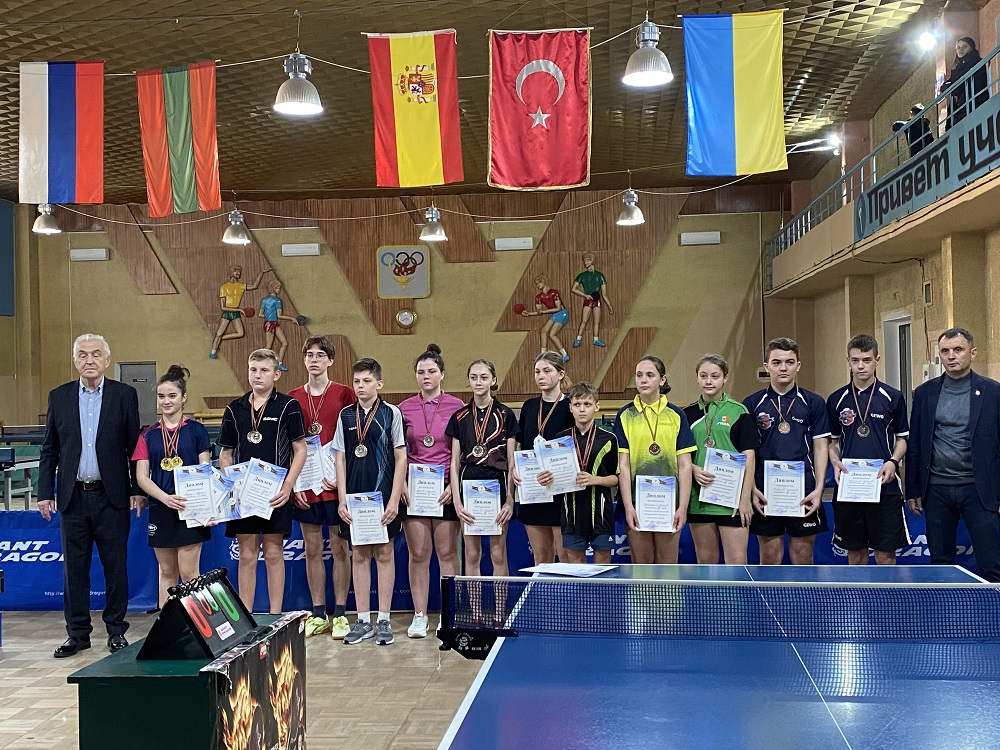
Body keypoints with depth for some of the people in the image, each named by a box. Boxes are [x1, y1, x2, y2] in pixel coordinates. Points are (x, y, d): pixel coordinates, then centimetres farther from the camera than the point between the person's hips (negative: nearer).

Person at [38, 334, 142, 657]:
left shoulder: (125, 395, 1)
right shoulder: (59, 397, 7)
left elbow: (134, 446, 1)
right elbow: (49, 449, 9)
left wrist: (137, 490, -3)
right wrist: (45, 493, 3)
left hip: (111, 496, -2)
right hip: (73, 496, 2)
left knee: (116, 567, 4)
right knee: (74, 569, 7)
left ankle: (116, 631, 16)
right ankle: (77, 633, 18)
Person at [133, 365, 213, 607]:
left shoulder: (196, 431, 0)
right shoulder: (148, 436, 7)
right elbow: (142, 477, 1)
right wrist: (166, 498, -16)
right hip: (160, 511, 3)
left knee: (188, 573, -3)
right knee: (167, 572, 11)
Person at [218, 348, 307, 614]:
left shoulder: (288, 406, -1)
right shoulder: (234, 409, 10)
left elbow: (300, 450, -2)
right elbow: (225, 453, 14)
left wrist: (288, 486, -11)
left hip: (275, 493, -3)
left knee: (273, 554, 4)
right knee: (247, 556, 7)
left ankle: (275, 617, 13)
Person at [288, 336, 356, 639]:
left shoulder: (344, 394, 0)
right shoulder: (293, 398, 8)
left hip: (337, 485, -3)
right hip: (304, 487, 3)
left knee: (340, 548, 2)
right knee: (312, 550, 8)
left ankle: (339, 615, 10)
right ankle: (318, 615, 17)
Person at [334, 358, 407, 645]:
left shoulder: (391, 413, -1)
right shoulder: (345, 415, 7)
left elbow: (401, 457, -2)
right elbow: (340, 458, 9)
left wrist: (394, 500, -8)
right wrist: (342, 500, 1)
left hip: (384, 495, -2)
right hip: (354, 496, 2)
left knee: (384, 554, 3)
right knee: (360, 555, 7)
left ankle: (383, 620, 11)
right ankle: (363, 621, 15)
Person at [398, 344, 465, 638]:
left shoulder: (456, 406, 1)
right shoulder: (405, 408, 6)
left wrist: (454, 485, -8)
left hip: (446, 488, -1)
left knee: (447, 552, 1)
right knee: (418, 553, 3)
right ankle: (419, 616, 11)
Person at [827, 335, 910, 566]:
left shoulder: (893, 397, 2)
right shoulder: (836, 400, 6)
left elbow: (902, 439, 7)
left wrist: (893, 462, -11)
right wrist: (835, 461, -6)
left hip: (885, 486, -2)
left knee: (885, 555, 0)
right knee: (855, 553, 9)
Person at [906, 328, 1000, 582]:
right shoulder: (924, 393, 7)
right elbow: (915, 444, 9)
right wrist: (912, 490, 7)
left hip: (978, 489, -2)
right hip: (936, 489, 3)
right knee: (940, 564, 10)